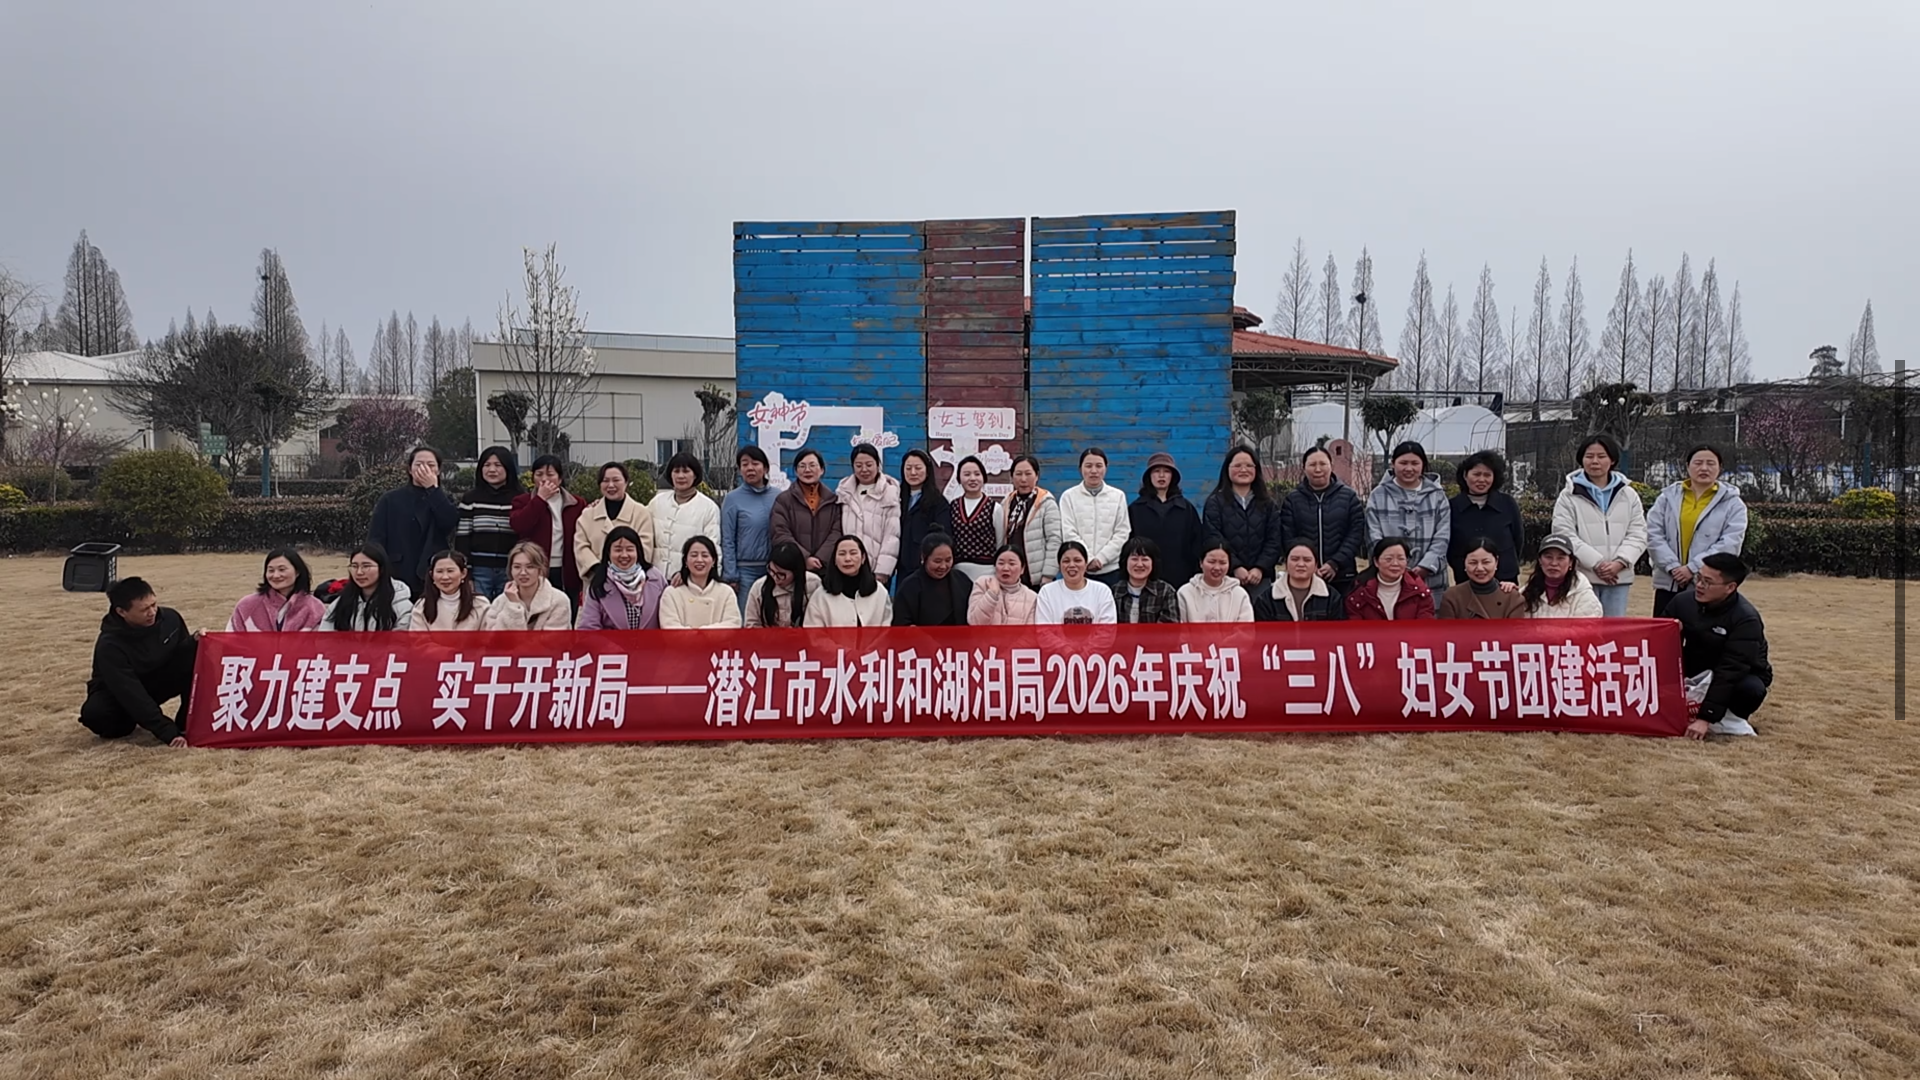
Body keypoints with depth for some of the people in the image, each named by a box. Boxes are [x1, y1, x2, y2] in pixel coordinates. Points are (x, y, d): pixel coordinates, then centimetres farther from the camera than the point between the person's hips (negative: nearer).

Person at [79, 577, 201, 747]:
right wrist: (167, 732, -41)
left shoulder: (169, 618, -16)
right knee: (94, 713, -37)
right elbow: (131, 694, -34)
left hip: (158, 682, 4)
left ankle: (189, 721, -12)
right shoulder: (110, 646, -29)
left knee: (196, 655, -24)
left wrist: (194, 642, -23)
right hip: (117, 693, -3)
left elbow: (182, 653, 4)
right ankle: (124, 722, -1)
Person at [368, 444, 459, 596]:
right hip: (398, 579, -1)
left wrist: (433, 488, -9)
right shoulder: (390, 500, 7)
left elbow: (450, 522, -10)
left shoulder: (442, 500, 12)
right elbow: (376, 539, 2)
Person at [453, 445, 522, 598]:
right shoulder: (471, 498, 5)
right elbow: (462, 538, 4)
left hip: (511, 572, 0)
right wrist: (465, 575, -3)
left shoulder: (521, 498, 3)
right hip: (479, 571, 0)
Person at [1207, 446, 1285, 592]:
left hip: (1261, 577, 2)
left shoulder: (1268, 504, 13)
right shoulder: (1215, 502, 5)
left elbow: (1274, 541, 5)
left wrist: (1260, 568, -9)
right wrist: (1235, 567, -14)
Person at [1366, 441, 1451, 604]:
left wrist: (1424, 567, -11)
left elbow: (1442, 538, 2)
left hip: (1430, 580, 1)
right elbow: (1375, 538, -1)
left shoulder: (1437, 495, 9)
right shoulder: (1378, 496, 6)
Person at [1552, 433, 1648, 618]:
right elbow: (1565, 535, -7)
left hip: (1618, 577, 3)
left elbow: (1638, 534, 5)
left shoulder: (1628, 494, 11)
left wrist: (1619, 562, -11)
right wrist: (1595, 563, -15)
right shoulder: (1569, 496, 2)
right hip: (1582, 576, -3)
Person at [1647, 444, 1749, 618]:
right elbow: (1654, 535, -1)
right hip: (1669, 584, 2)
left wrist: (1693, 568, -17)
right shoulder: (1668, 496, 7)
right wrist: (1672, 566, -13)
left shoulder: (1732, 503, 2)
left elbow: (1730, 544, -9)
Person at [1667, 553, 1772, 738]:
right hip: (1696, 671, 4)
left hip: (1739, 676, -4)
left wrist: (1705, 718, -37)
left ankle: (1731, 718, -7)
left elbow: (1730, 671, -32)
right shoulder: (1683, 600, -12)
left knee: (1752, 689, -37)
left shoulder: (1746, 619, -26)